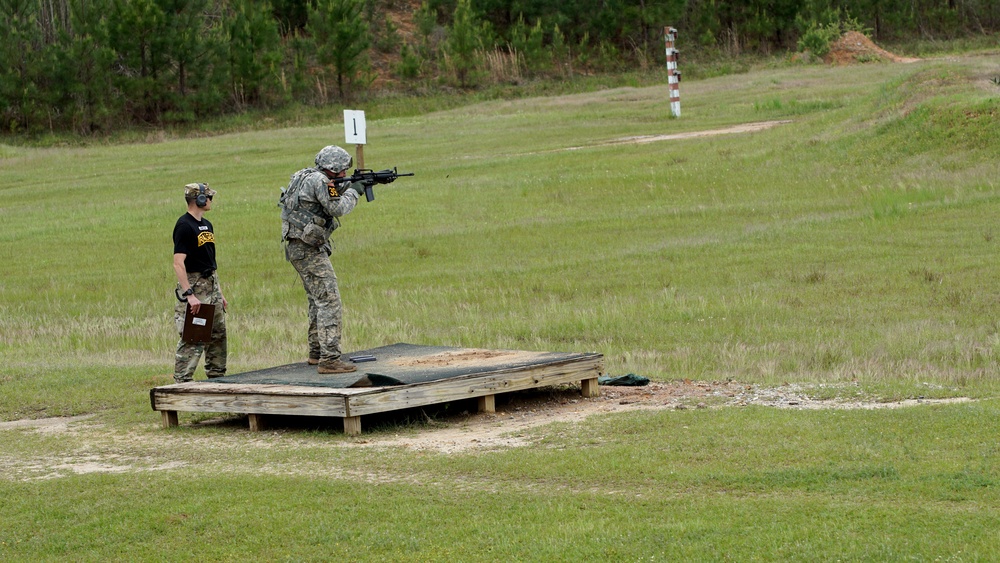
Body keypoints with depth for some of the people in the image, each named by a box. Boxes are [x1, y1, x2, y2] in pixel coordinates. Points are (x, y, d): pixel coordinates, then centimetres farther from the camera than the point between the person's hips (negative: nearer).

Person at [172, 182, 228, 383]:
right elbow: (178, 262, -21)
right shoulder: (184, 226, -14)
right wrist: (189, 294, -27)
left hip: (211, 285, 9)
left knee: (218, 335, 14)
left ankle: (217, 378, 24)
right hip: (194, 285, -9)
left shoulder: (207, 225, 15)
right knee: (192, 339, -10)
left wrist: (220, 292, 20)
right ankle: (182, 382, -8)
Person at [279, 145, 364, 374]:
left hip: (299, 249, 11)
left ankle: (316, 353, 29)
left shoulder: (309, 178, 15)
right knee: (330, 302, -12)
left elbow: (336, 192, 26)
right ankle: (329, 360, -17)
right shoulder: (319, 181, -16)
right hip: (308, 250, -11)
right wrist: (354, 192, -3)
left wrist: (352, 185, 14)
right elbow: (337, 208, -18)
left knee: (318, 302, 21)